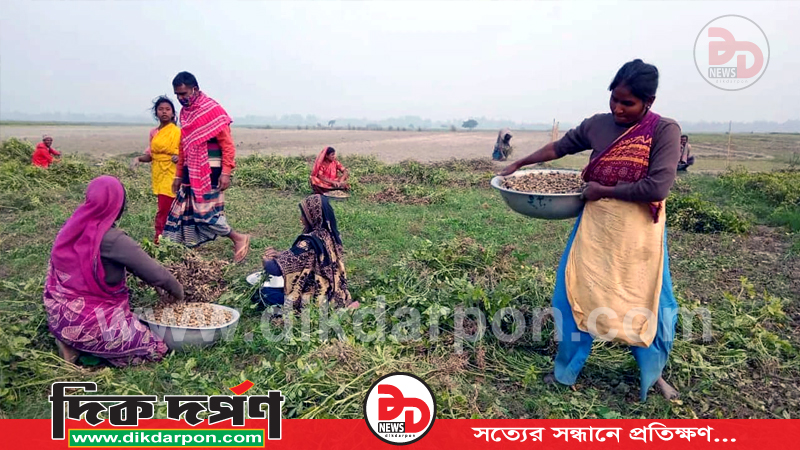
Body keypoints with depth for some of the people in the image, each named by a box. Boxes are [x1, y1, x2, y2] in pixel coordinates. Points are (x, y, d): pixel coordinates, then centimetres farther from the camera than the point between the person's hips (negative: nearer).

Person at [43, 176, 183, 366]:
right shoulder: (113, 240, -23)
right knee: (156, 350, 2)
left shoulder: (71, 228, -1)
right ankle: (84, 347, -5)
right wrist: (178, 291, 2)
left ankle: (72, 341, 9)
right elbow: (156, 274, -17)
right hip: (91, 321, -8)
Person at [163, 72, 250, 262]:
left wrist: (226, 173, -20)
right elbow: (184, 146, 19)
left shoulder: (213, 110, -10)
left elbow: (227, 144, -13)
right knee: (183, 211, 7)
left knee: (206, 212, -8)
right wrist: (179, 175, 19)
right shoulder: (185, 112, 12)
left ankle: (239, 239, 8)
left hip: (210, 172, -8)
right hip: (191, 172, 8)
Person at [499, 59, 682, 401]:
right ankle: (566, 371, 26)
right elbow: (560, 147, 14)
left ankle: (653, 373, 35)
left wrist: (603, 190, -16)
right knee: (573, 295, 6)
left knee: (648, 302, 10)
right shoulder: (597, 124, 0)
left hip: (638, 232, -3)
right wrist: (519, 164, 15)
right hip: (594, 226, 3)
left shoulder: (664, 131, -12)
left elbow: (657, 187, -22)